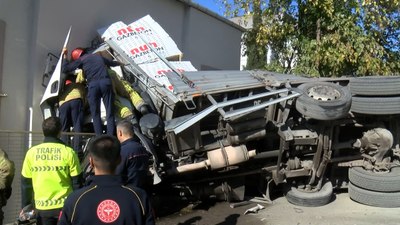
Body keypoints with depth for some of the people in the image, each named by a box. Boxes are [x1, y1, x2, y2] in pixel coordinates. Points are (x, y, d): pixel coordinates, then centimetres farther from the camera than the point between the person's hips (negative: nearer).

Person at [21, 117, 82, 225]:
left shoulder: (31, 152, -3)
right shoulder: (68, 152, -10)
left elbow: (25, 183, 4)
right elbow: (77, 182, -5)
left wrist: (25, 207, 15)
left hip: (42, 208, 2)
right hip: (65, 206, -2)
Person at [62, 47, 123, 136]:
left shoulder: (81, 59, 15)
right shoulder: (98, 56, 29)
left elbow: (65, 69, 10)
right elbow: (112, 63, 45)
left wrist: (65, 56, 24)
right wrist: (120, 63, 66)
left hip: (92, 85, -2)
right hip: (105, 82, 3)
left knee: (95, 114, 5)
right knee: (110, 113, 0)